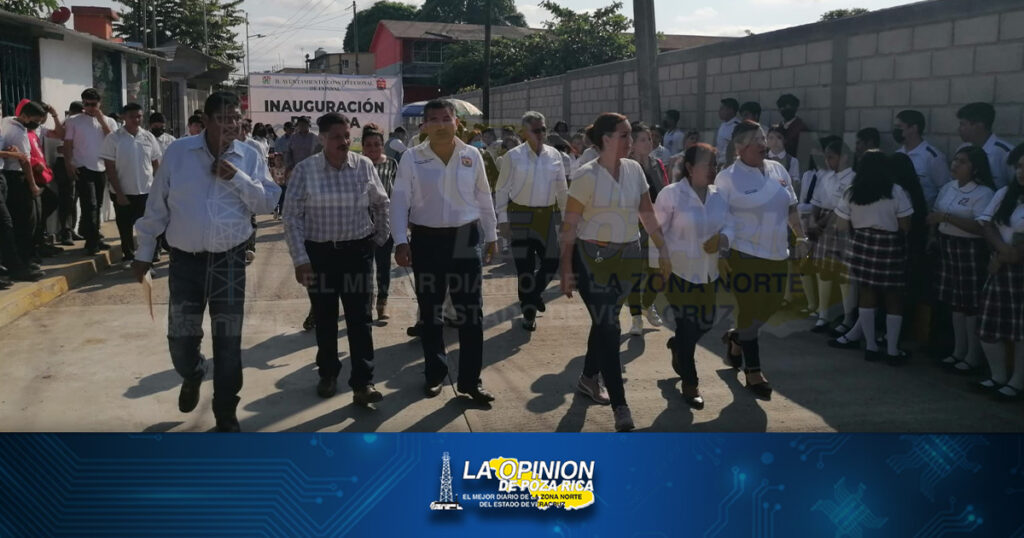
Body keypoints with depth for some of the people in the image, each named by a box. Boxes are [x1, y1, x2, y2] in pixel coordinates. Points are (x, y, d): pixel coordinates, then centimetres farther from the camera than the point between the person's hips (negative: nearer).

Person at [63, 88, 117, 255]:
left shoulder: (108, 121, 9)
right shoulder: (73, 122, 2)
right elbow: (67, 145, 2)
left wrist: (102, 121, -8)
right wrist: (68, 164, -10)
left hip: (102, 168, 4)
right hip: (83, 169, -4)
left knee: (97, 206, 11)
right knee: (90, 205, -11)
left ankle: (93, 240, 20)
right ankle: (92, 242, -9)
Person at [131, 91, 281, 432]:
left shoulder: (250, 157, 0)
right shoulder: (177, 153, -2)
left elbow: (268, 202, -4)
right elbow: (156, 207, 3)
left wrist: (237, 177, -17)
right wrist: (144, 253, 6)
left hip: (229, 260, 0)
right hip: (185, 260, 0)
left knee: (228, 341, 4)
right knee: (181, 338, 6)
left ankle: (226, 414, 19)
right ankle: (192, 376, 42)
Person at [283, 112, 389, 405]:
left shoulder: (364, 165, -2)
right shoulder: (304, 170, -7)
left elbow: (381, 204, 12)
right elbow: (292, 216, -5)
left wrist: (380, 238, 14)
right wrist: (300, 259, -9)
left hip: (357, 250, 1)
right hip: (319, 252, 0)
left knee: (359, 317, 0)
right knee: (325, 318, 11)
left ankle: (363, 383, 3)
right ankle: (328, 374, 28)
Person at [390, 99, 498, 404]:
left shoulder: (472, 156, 1)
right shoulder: (411, 158, -4)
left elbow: (484, 198, 9)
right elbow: (399, 201, -5)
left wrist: (491, 235, 12)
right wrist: (400, 241, -14)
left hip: (466, 238, 1)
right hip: (426, 240, -1)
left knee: (471, 310, 2)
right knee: (430, 311, 10)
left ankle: (470, 380, 12)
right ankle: (435, 373, 27)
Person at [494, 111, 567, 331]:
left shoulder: (554, 155, 4)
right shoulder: (513, 156, -6)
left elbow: (562, 188, 12)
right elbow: (501, 189, -2)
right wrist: (503, 219, -5)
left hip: (548, 214, 3)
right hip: (521, 215, -3)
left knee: (552, 262, 2)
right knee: (525, 267, 4)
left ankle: (535, 292, 33)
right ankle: (529, 314, 19)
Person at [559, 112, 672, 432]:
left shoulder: (634, 169, 3)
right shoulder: (587, 175, -13)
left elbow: (647, 213, 11)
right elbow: (570, 225, -11)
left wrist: (663, 250, 8)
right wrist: (566, 268, -12)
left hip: (628, 257, 6)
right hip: (593, 258, -5)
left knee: (605, 322, 16)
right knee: (608, 326, -6)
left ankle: (589, 378, 38)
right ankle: (620, 406, -3)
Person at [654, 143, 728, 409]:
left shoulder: (718, 196, 3)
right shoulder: (671, 194, -14)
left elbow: (727, 227, 11)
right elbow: (658, 232, -11)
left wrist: (724, 239, -13)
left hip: (708, 272, 6)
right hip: (680, 271, -6)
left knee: (705, 322, 13)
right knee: (687, 326, 1)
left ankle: (677, 346, 47)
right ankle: (690, 383, 19)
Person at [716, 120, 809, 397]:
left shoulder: (778, 170, 8)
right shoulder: (727, 178, -10)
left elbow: (791, 208, 16)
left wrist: (801, 238, 13)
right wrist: (721, 244, -23)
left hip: (776, 254, 6)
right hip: (744, 254, -6)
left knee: (770, 306, 11)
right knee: (751, 309, -1)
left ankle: (736, 338, 41)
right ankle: (753, 372, 14)